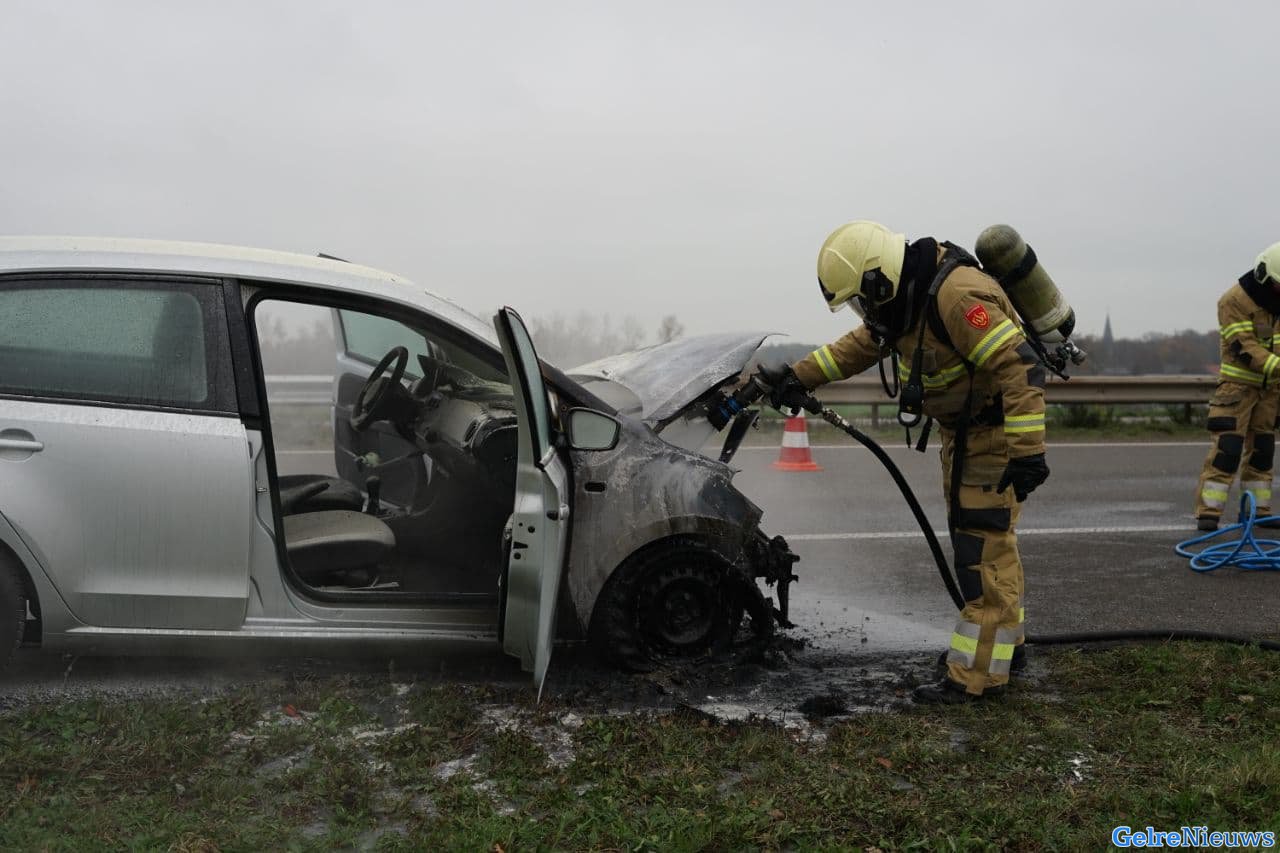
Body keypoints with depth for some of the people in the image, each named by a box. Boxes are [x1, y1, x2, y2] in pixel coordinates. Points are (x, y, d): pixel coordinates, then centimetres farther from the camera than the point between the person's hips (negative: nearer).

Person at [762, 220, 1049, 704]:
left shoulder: (957, 296, -29)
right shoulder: (906, 297, 3)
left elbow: (1020, 367, -31)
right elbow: (858, 346, 16)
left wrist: (1027, 451, -32)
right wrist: (798, 377, 10)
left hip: (996, 432, -10)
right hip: (960, 430, 10)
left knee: (982, 551, -8)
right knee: (981, 541, 18)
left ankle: (976, 675, -3)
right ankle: (1003, 642, 33)